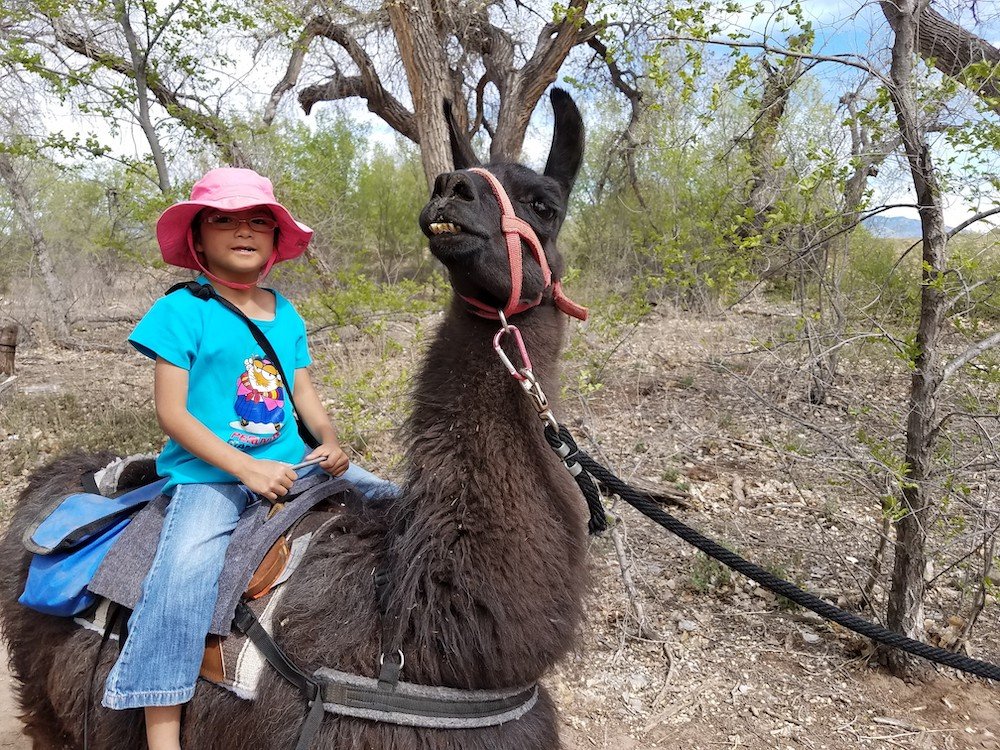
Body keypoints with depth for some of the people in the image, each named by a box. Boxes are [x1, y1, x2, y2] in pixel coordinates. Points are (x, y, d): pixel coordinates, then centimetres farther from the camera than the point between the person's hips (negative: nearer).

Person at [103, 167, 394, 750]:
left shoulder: (288, 317, 12)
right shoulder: (183, 310, -5)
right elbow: (172, 412, -10)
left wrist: (331, 443, -8)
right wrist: (247, 468, -19)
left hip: (289, 461, 6)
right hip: (209, 470, -5)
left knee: (391, 500, -2)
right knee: (186, 567, -30)